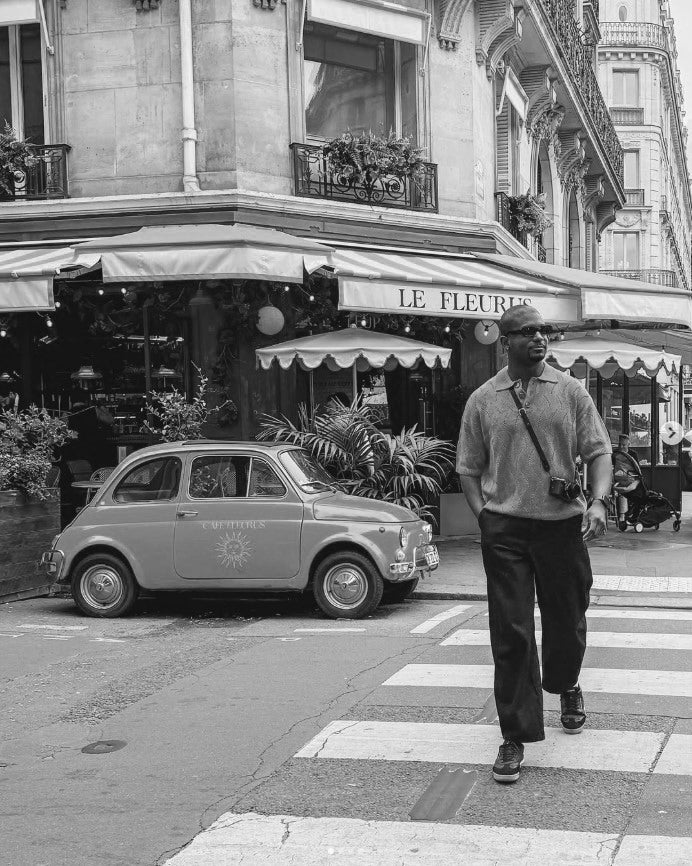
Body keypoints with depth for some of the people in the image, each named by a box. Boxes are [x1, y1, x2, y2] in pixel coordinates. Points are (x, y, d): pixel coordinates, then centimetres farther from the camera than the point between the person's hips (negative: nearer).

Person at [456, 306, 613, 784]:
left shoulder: (571, 392, 4)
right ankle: (515, 737, 3)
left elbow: (599, 451, 2)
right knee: (511, 633, -4)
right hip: (505, 529, -1)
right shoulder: (483, 400, 4)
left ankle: (567, 688, 46)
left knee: (567, 620, 14)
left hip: (563, 524, 1)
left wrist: (600, 501, -14)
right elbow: (469, 468, 9)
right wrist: (483, 515, -4)